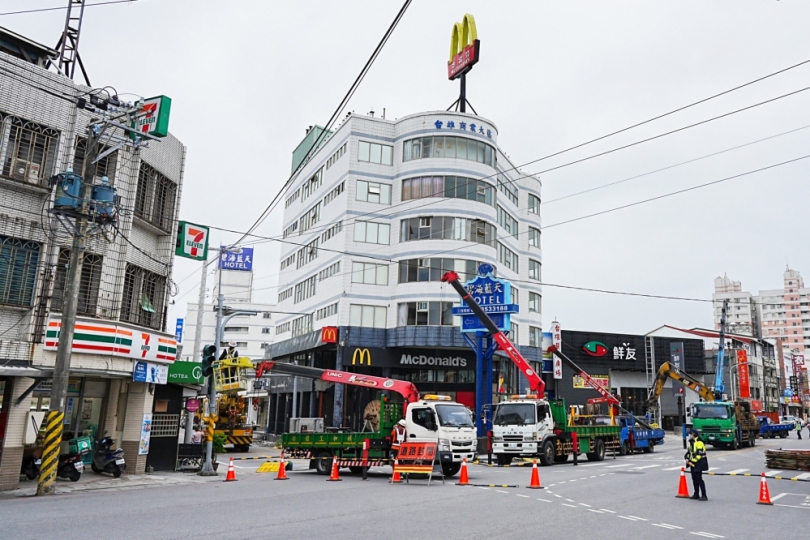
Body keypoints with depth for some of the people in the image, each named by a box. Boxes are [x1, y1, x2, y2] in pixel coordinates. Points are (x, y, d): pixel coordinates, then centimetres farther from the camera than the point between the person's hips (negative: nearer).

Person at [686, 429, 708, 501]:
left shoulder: (699, 442, -16)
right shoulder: (692, 442, 14)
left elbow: (699, 454, -21)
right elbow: (689, 452, 20)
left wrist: (692, 461, -19)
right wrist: (687, 459, 3)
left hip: (698, 464, -9)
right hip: (693, 464, 9)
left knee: (699, 479, -9)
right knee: (694, 479, 13)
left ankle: (704, 496, -4)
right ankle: (696, 494, 22)